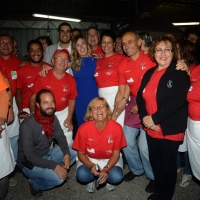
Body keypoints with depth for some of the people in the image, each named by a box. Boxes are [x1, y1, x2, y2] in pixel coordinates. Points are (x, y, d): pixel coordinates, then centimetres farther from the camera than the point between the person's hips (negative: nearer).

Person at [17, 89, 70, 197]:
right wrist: (53, 165, -31)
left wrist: (66, 153, -16)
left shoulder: (53, 118, -8)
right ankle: (35, 184, 4)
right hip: (30, 163, -7)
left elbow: (61, 137, 3)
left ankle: (47, 171, 4)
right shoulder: (27, 125, -28)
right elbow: (29, 156, -28)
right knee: (58, 178, -27)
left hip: (48, 153, 7)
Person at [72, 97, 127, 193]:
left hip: (110, 159, 0)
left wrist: (106, 169, -27)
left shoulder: (116, 127, -24)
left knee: (117, 177, -28)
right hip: (90, 159, 0)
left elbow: (116, 154, -12)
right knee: (81, 176, -29)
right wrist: (91, 166, -27)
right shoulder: (84, 128, -23)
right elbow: (81, 153, -9)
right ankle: (92, 179, 10)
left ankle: (108, 179, 11)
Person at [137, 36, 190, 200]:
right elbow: (140, 97, 6)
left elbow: (177, 101, -21)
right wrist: (144, 117, -10)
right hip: (151, 129, 6)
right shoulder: (149, 73, 10)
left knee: (168, 165, 10)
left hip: (170, 129, -5)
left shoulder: (180, 74, -8)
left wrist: (154, 118, -20)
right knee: (155, 162, 18)